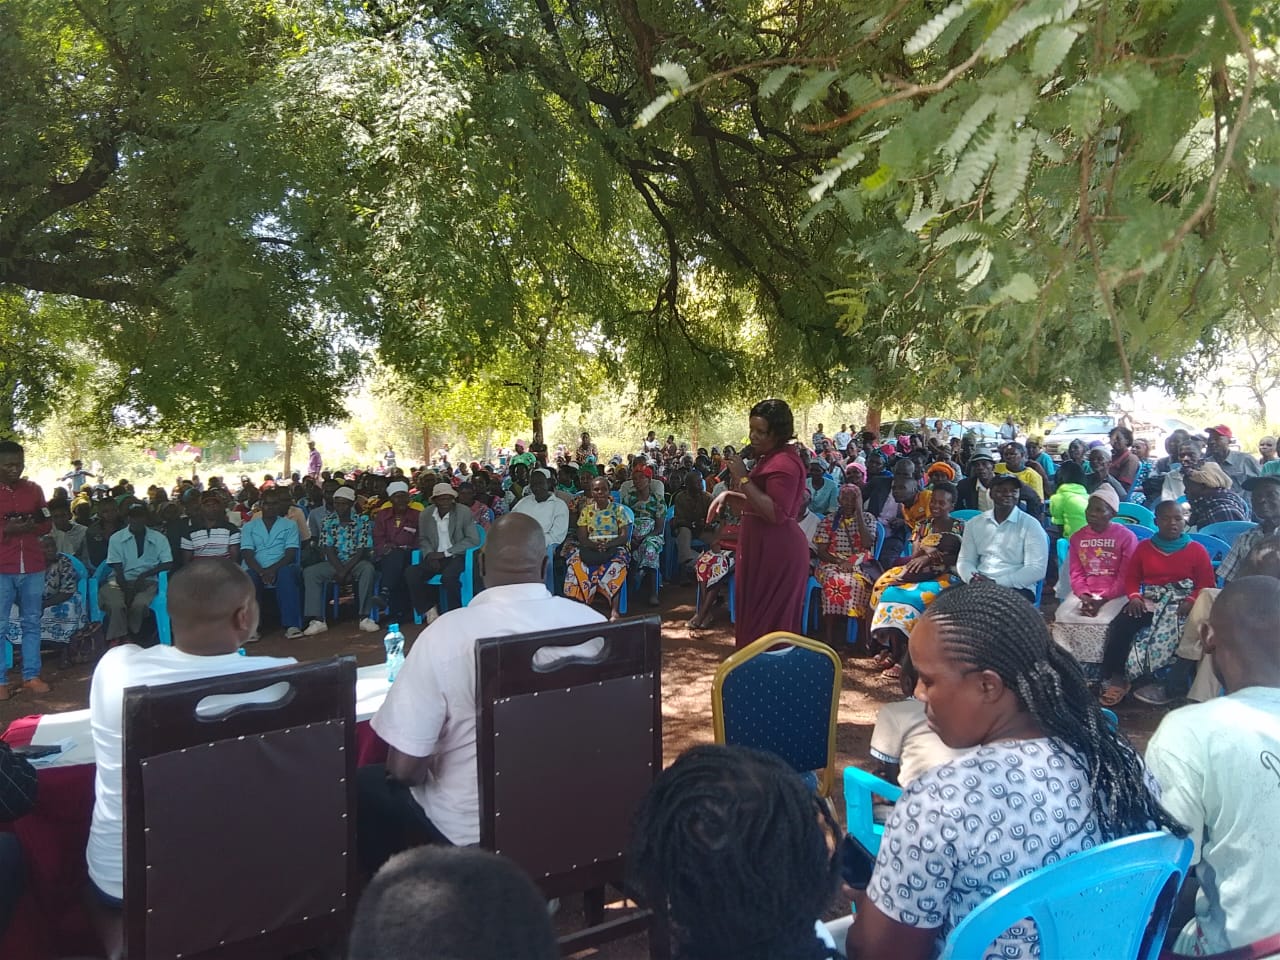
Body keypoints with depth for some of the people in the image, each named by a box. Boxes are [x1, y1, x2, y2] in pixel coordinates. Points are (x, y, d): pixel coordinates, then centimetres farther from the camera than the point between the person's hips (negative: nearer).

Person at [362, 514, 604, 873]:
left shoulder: (445, 633, -23)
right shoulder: (593, 623, -12)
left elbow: (404, 768, -19)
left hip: (471, 832, -4)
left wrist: (430, 771, 3)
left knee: (366, 784, 21)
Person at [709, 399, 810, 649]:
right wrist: (729, 495, 8)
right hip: (765, 549, 11)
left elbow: (776, 513, -26)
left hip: (777, 553, -11)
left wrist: (744, 479, -23)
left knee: (767, 620, -4)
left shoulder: (784, 463, -18)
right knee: (759, 616, 16)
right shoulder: (770, 458, 16)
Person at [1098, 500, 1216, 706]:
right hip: (1148, 601, 2)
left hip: (1180, 603, -2)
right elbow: (1131, 578, 14)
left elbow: (1206, 584, 3)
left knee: (1168, 634, -37)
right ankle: (1115, 678, -24)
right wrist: (1134, 597, -7)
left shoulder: (1197, 550, 9)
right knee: (1120, 626, -27)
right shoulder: (1144, 547, 16)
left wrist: (1190, 602, -16)